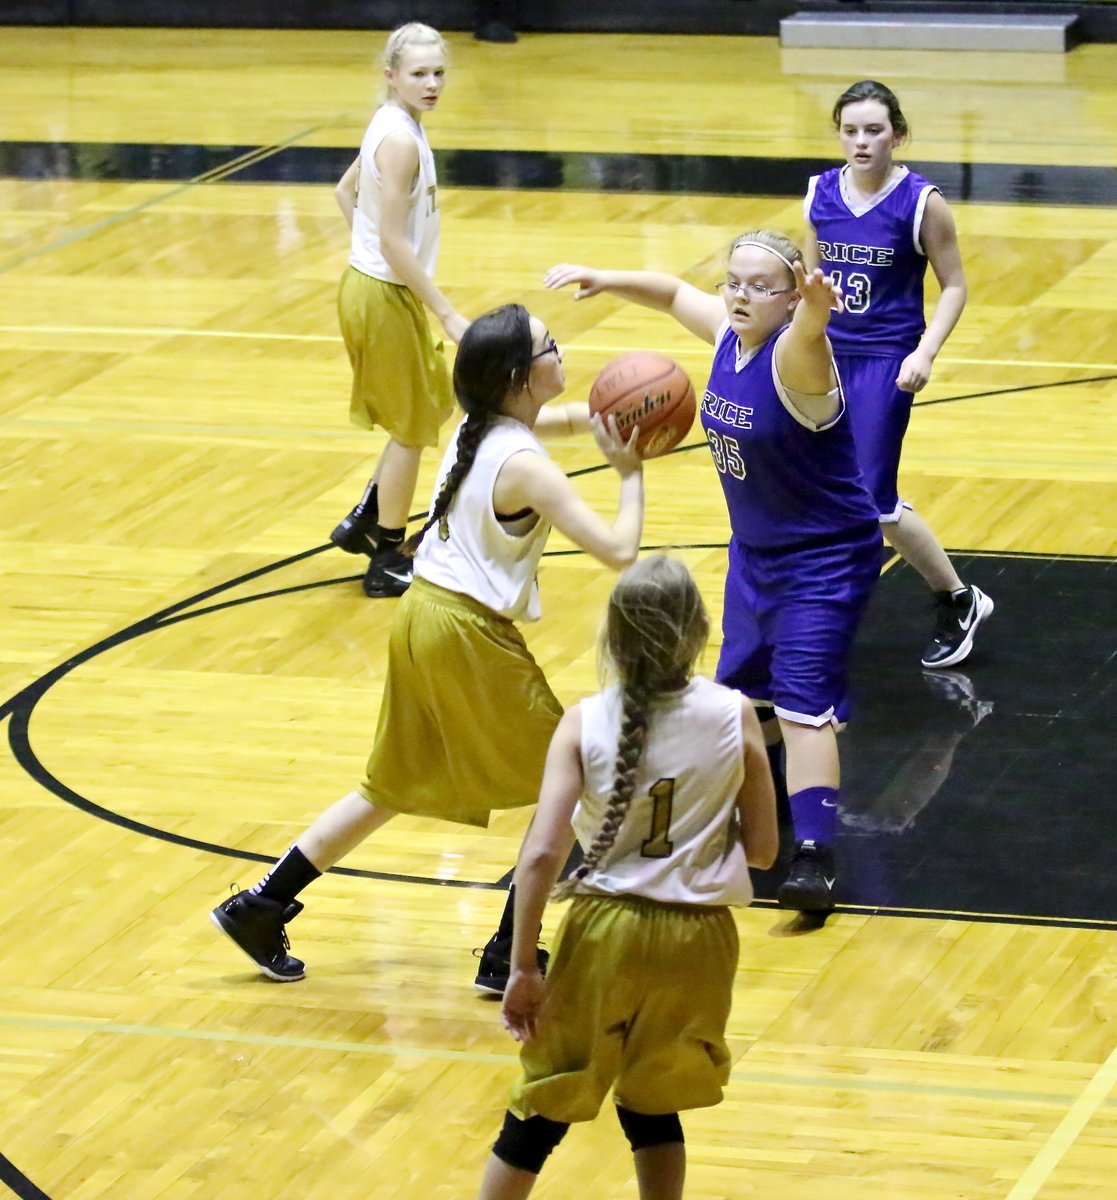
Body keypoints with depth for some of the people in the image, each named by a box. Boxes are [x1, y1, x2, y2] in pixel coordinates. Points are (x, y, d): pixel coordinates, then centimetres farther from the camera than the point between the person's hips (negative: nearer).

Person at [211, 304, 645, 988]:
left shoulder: (478, 427, 4)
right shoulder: (525, 466, -21)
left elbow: (556, 419, 26)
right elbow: (618, 550, -25)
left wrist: (595, 417, 3)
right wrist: (631, 475, -10)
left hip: (423, 617, 9)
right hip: (471, 634, -9)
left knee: (395, 789, 21)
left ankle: (260, 909, 22)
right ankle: (510, 959, 8)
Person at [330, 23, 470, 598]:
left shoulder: (393, 124, 4)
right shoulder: (401, 140, -24)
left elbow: (346, 191, 18)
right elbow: (395, 243, -25)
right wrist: (447, 315, -22)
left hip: (372, 287, 9)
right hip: (384, 297, -9)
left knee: (424, 415, 21)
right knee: (411, 428, 6)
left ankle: (363, 523, 29)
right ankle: (387, 562, 18)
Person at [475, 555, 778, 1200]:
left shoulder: (584, 724, -10)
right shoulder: (734, 716, -7)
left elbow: (541, 854, -15)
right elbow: (762, 848, -2)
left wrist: (524, 968, -8)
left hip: (605, 933, -1)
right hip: (697, 936, 1)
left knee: (543, 1110, 14)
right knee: (653, 1111, 20)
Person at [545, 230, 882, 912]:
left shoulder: (793, 358, -27)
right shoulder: (728, 332, -4)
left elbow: (803, 340, -53)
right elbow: (674, 292, 15)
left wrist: (815, 310, -76)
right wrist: (606, 280, 2)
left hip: (825, 560, -9)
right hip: (754, 549, 9)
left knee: (802, 702, -17)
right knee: (743, 688, 22)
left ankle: (815, 858, -18)